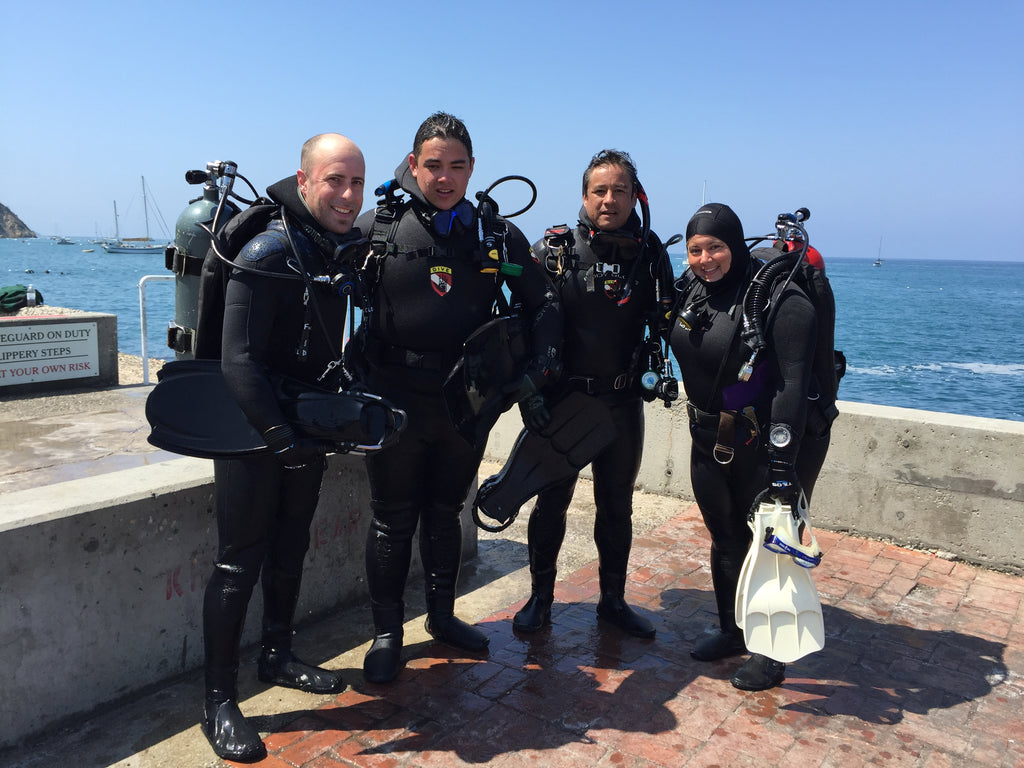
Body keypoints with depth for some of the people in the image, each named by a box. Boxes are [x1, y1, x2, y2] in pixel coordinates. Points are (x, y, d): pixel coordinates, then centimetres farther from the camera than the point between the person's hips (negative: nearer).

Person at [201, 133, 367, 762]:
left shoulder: (346, 243, 2)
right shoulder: (269, 252, -21)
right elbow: (239, 362, -25)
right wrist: (282, 439, -28)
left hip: (305, 423, 7)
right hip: (251, 427, -7)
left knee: (290, 547, 17)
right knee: (240, 563, -2)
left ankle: (278, 656, 35)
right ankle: (220, 702, 12)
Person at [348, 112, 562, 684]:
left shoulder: (497, 234, 1)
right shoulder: (378, 227, -4)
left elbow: (544, 305, 5)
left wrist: (536, 377, -6)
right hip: (395, 400, -2)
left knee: (445, 514, 18)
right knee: (394, 521, 8)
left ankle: (443, 615, 36)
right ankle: (387, 633, 24)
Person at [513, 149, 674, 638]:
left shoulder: (650, 254, 1)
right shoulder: (554, 250, -5)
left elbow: (666, 323, 10)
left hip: (623, 401, 2)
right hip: (563, 398, -2)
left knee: (616, 505, 14)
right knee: (551, 501, 8)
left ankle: (613, 599, 31)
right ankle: (540, 598, 26)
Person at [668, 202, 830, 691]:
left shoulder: (779, 299, -19)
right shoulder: (691, 291, 1)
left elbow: (792, 384, -24)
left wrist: (783, 462, -26)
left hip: (767, 446, -6)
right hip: (711, 443, 7)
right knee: (725, 540, 18)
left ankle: (770, 652, 24)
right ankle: (731, 632, 37)